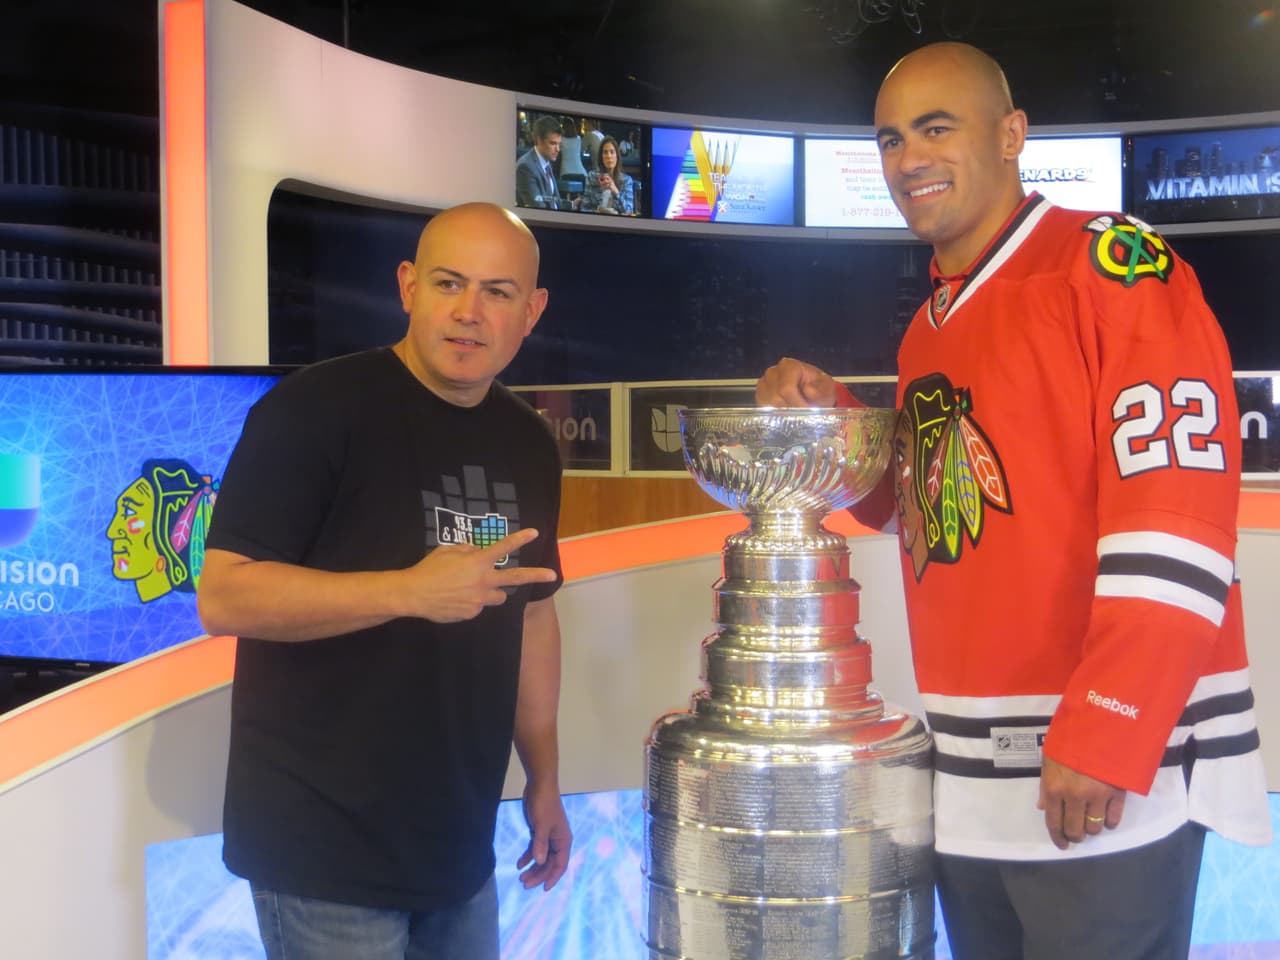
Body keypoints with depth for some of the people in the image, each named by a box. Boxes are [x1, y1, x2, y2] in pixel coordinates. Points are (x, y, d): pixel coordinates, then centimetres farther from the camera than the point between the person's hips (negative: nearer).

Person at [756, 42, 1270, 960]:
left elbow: (1176, 500, -19)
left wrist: (1110, 732, -24)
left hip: (1108, 766, -8)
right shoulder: (929, 329, 15)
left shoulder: (1112, 262, -10)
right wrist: (825, 416, 4)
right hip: (966, 769, 8)